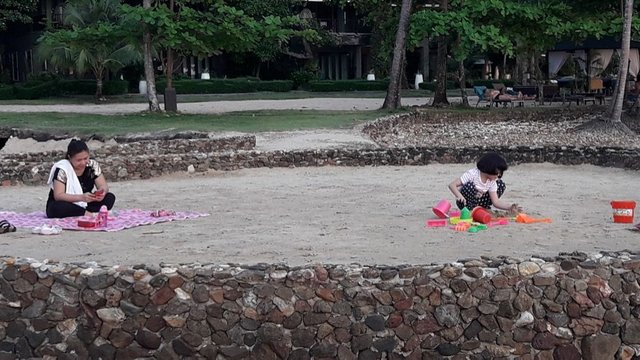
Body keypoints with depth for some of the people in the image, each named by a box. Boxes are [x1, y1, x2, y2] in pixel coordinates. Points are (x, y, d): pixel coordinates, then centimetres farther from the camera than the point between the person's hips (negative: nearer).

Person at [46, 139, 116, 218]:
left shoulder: (92, 165, -5)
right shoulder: (61, 169, -18)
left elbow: (103, 186, -5)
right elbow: (58, 196, -25)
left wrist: (102, 192, -31)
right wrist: (81, 197, -40)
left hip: (84, 206, 4)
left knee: (110, 197, -15)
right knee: (58, 207, -37)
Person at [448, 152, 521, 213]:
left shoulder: (492, 181, -7)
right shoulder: (472, 174, -25)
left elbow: (495, 201, -11)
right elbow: (452, 185, -29)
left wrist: (509, 207, -27)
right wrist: (459, 196, -48)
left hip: (478, 201, 6)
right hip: (465, 202, -6)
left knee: (501, 184, -6)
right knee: (470, 186, -38)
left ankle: (483, 208, 2)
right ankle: (469, 209, -15)